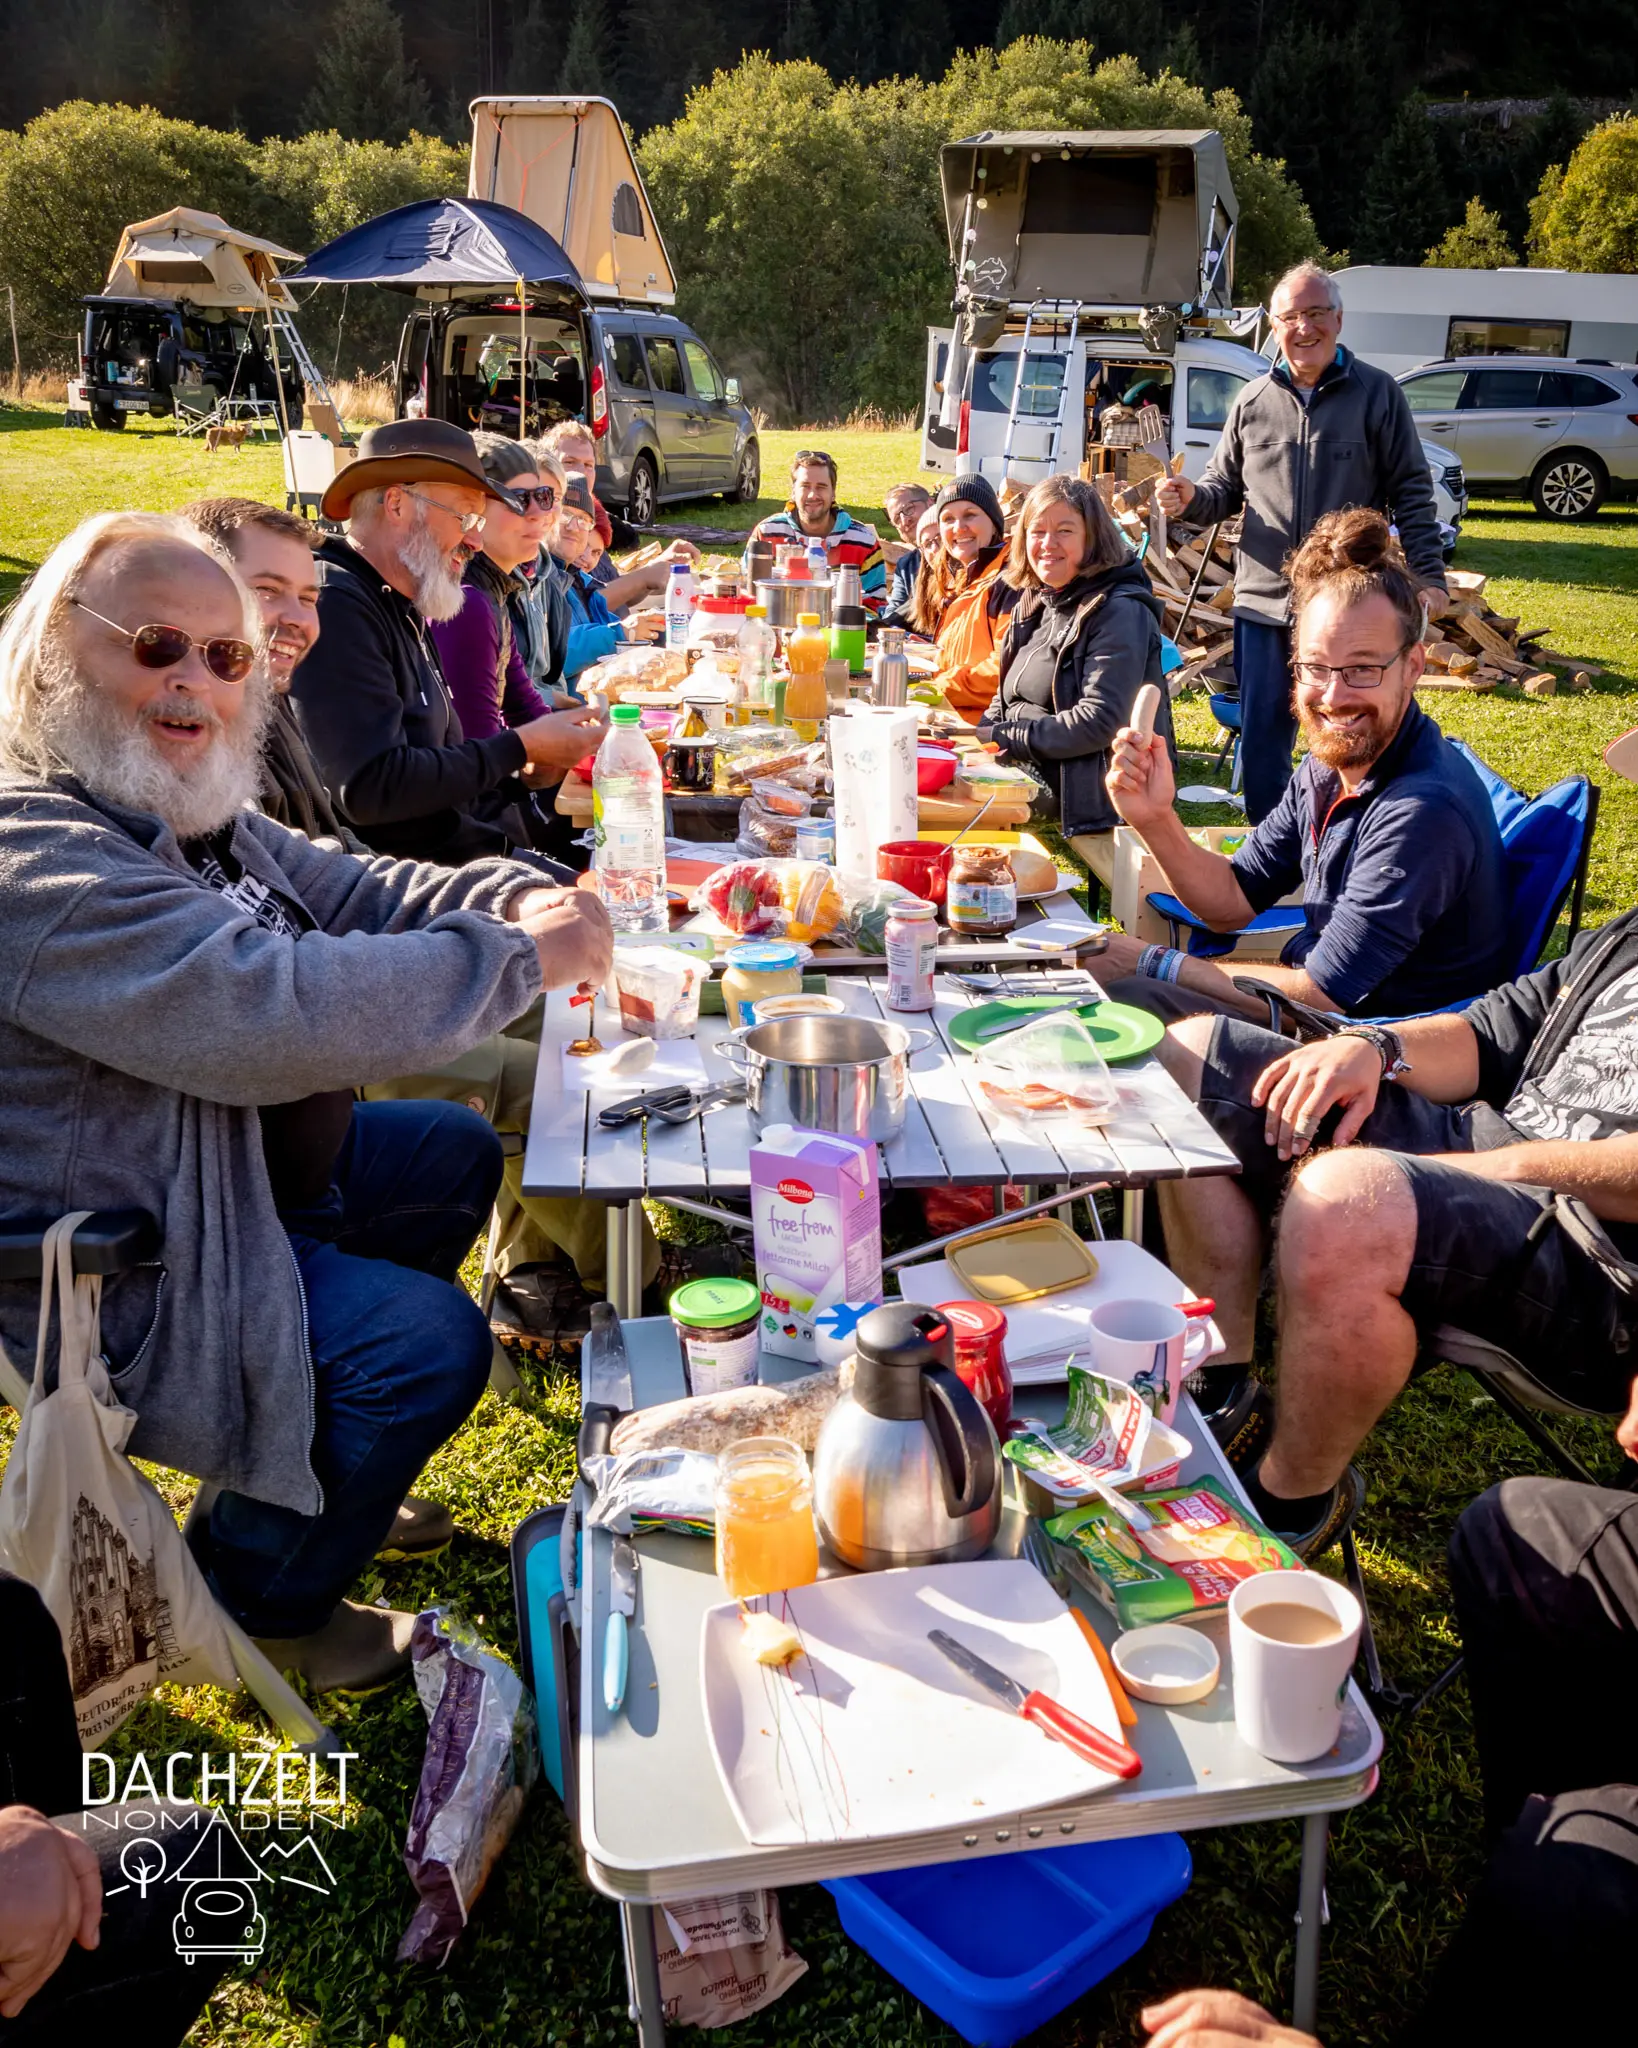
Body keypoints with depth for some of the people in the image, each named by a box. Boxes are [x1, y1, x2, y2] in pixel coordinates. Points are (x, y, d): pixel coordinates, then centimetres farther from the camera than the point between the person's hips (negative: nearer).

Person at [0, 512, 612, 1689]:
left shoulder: (184, 804, 5)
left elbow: (348, 893, 6)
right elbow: (266, 1011, -40)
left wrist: (516, 900, -15)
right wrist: (520, 960, -31)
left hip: (235, 1161, 11)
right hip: (102, 1277, -11)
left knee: (457, 1152, 18)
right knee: (431, 1338, -19)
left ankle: (320, 1475, 31)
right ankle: (256, 1603, 10)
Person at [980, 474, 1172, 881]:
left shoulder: (1119, 612, -13)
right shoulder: (1035, 602, 13)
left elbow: (1100, 721, -22)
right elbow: (1008, 697, 21)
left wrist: (1005, 737, -17)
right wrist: (980, 737, -1)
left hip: (1097, 811, -8)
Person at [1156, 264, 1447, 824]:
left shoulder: (1377, 393, 2)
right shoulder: (1253, 400, 10)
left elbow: (1411, 494, 1)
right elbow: (1225, 489, 16)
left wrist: (1427, 577, -8)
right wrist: (1190, 499, -6)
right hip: (1263, 603, 3)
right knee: (1261, 742, 8)